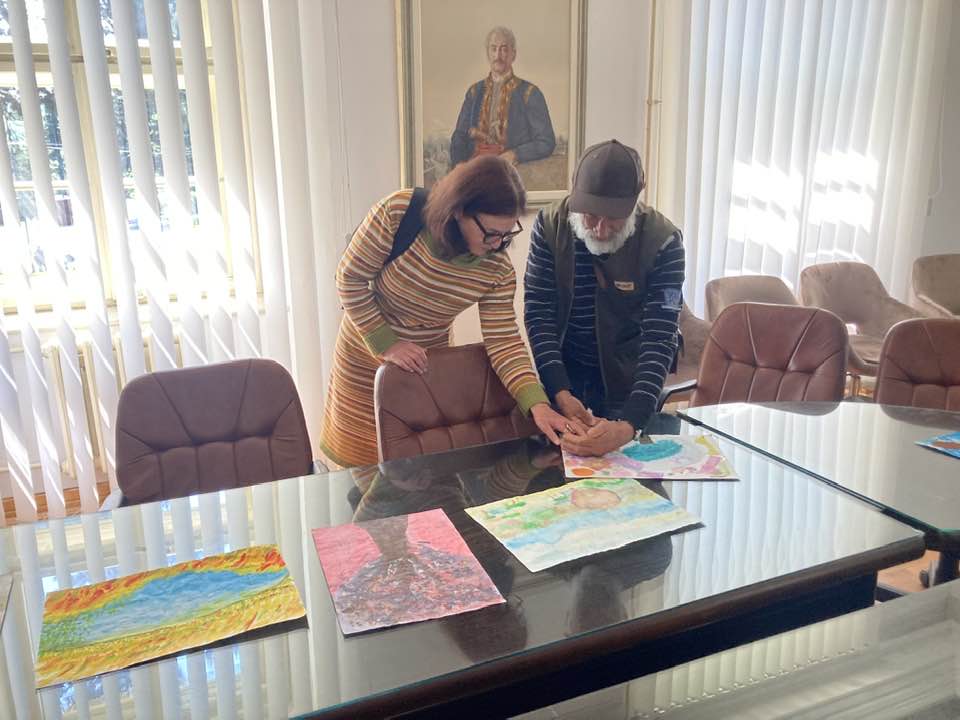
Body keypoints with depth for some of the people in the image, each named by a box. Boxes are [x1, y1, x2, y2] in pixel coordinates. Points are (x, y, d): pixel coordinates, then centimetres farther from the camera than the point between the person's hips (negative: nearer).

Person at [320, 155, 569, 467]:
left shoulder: (497, 269, -19)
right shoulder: (397, 213, -28)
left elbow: (504, 340, -19)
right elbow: (350, 278, -17)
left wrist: (537, 404, -32)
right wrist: (385, 344, -19)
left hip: (425, 360, 2)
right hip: (365, 350, -1)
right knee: (358, 455, 14)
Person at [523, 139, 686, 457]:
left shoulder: (662, 242, -21)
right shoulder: (550, 226, -16)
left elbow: (659, 339, -26)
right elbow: (538, 314, -16)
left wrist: (629, 425, -40)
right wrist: (560, 393, -30)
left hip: (627, 382, -1)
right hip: (562, 377, 2)